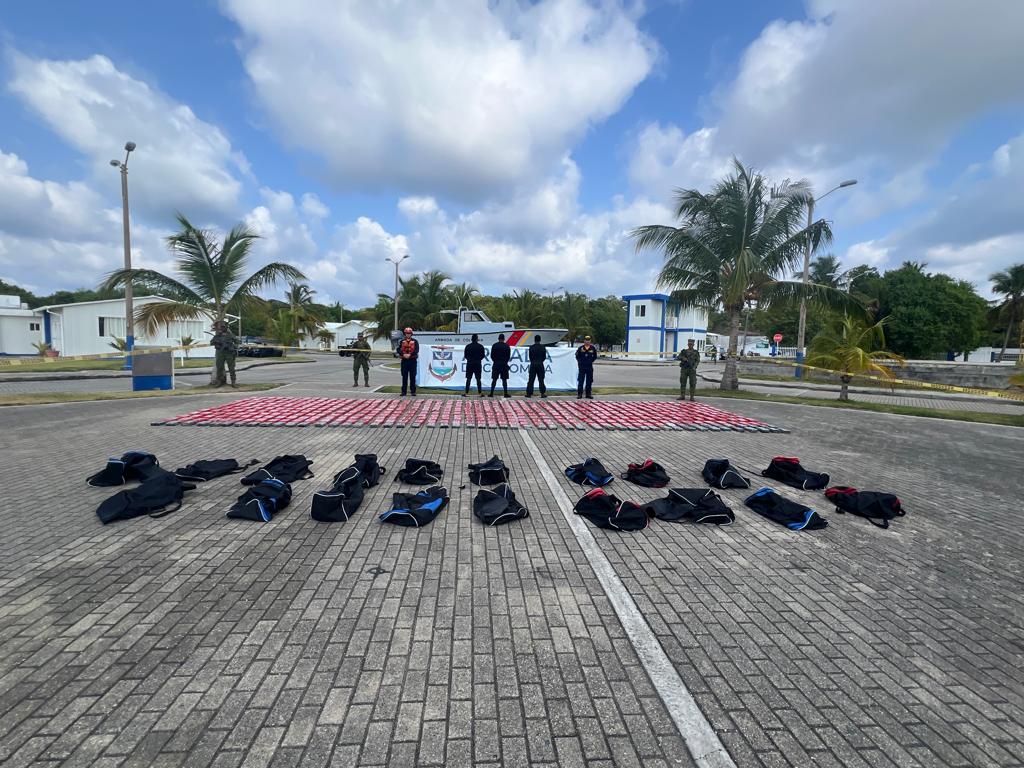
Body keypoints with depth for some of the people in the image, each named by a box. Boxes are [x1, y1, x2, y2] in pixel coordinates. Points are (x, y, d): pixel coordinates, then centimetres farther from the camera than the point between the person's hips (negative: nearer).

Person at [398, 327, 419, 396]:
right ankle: (403, 392, 10)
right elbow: (398, 350, 0)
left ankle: (413, 391, 6)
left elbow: (417, 350, -8)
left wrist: (410, 355, -20)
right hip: (404, 360, 2)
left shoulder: (415, 341, 4)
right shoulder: (402, 341, 10)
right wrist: (403, 354, -17)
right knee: (404, 377, 5)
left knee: (412, 377, 0)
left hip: (413, 360, -2)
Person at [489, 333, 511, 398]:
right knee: (504, 380, 3)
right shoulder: (507, 346, -1)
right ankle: (506, 393, 2)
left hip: (496, 364, 0)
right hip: (504, 364, 0)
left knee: (494, 379, 4)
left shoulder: (494, 345, -1)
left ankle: (492, 393, 2)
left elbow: (492, 355, 1)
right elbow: (509, 356, 1)